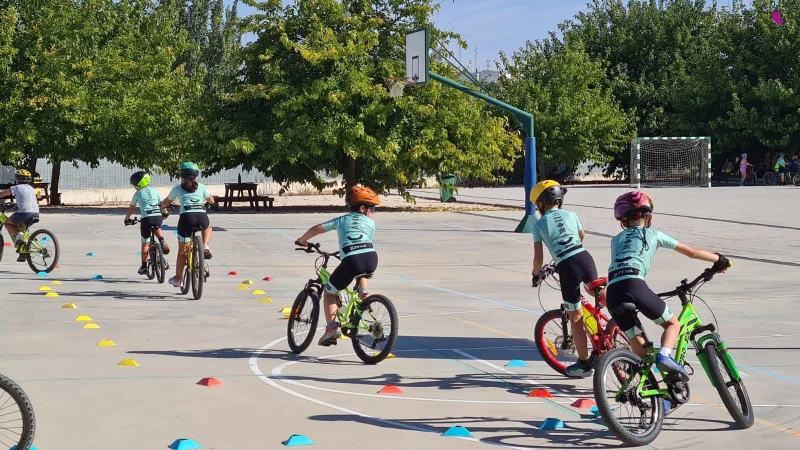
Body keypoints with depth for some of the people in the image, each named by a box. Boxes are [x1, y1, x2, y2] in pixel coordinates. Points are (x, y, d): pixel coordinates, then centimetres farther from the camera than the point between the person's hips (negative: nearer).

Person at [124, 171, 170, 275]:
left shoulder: (137, 194, 12)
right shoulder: (155, 191, 18)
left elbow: (131, 208, 19)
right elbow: (162, 205, 19)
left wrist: (127, 219, 33)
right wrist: (165, 214, 37)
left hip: (146, 218, -3)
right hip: (158, 216, 3)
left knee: (145, 244, 11)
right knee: (157, 229, 36)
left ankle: (144, 267, 15)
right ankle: (162, 241, 5)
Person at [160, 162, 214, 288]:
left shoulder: (178, 188, 17)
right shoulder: (201, 187, 20)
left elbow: (165, 203, 29)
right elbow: (211, 201, 34)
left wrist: (162, 204, 53)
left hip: (186, 217, -1)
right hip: (202, 216, 1)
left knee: (182, 250, 12)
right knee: (208, 227, 38)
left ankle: (177, 278, 15)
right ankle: (205, 246, 11)